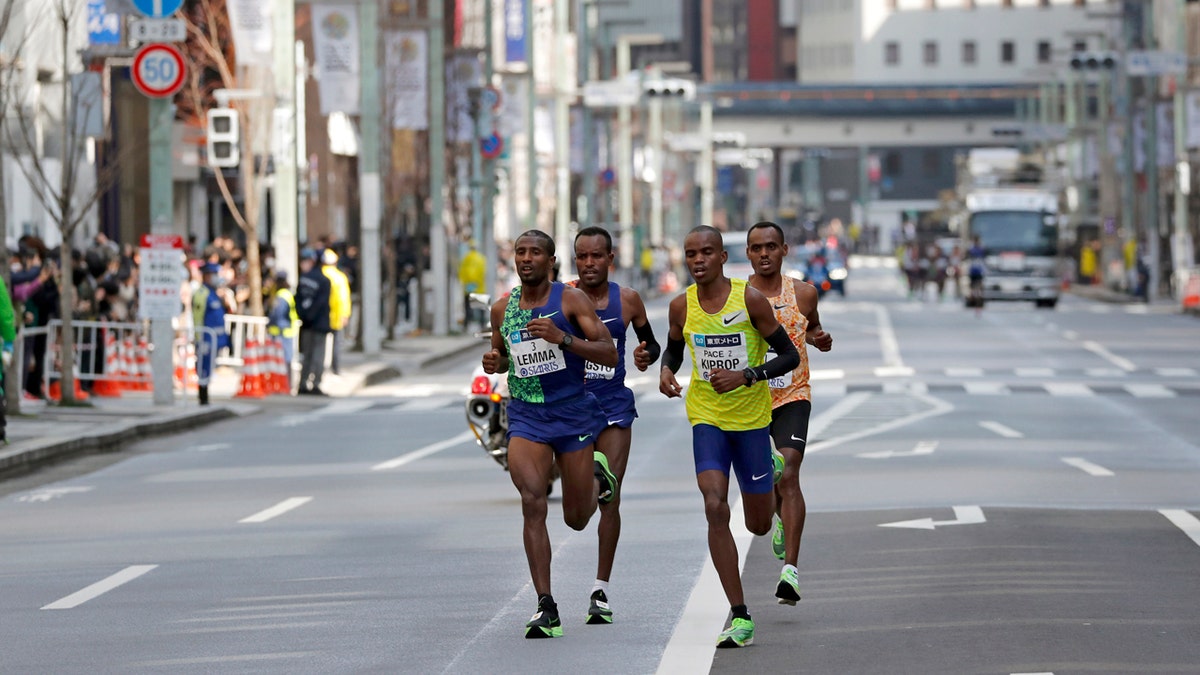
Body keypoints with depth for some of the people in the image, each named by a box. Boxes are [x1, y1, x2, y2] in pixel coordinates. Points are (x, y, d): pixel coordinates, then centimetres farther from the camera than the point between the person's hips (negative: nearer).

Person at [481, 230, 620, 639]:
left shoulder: (571, 300, -7)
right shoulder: (502, 309, 5)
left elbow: (610, 355, -11)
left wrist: (562, 339, -25)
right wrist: (494, 363, -1)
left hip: (573, 413, -2)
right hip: (525, 417, 2)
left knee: (577, 519, 8)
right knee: (532, 502, -19)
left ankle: (598, 476, 45)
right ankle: (546, 608, -18)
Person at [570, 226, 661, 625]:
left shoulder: (628, 301, 3)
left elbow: (652, 343, 16)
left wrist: (646, 355, -5)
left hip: (614, 406, 1)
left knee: (609, 497, -6)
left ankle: (601, 589, 1)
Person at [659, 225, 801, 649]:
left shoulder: (750, 300, -13)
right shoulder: (681, 306, -4)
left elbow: (790, 356, -9)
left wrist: (746, 376, -23)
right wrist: (666, 371, -6)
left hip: (751, 415, -1)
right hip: (706, 416, 1)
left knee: (759, 525, 9)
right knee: (715, 509, -18)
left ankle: (773, 476, 50)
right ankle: (740, 618, -14)